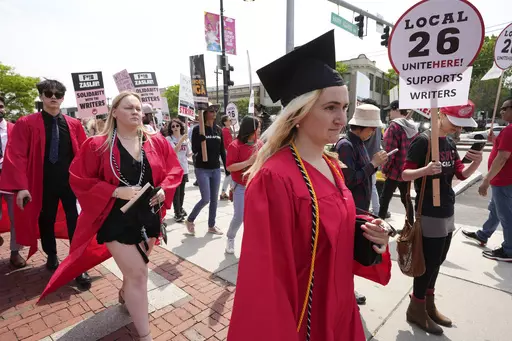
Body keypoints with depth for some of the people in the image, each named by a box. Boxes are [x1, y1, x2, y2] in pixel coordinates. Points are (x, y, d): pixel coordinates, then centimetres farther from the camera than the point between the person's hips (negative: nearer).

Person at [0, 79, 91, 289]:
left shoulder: (74, 125, 4)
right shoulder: (26, 124, -3)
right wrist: (21, 186, -15)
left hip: (72, 181, 1)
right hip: (44, 183, -1)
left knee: (75, 223, 2)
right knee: (46, 221, 17)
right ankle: (51, 256, 40)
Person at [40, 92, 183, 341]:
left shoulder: (157, 142, 0)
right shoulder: (97, 145, -8)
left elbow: (174, 170, 5)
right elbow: (79, 179, -7)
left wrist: (163, 190, -13)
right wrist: (116, 191, -19)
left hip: (149, 216, 5)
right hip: (117, 219, -4)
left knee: (135, 267, 24)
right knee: (137, 274, -4)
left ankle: (125, 294, 58)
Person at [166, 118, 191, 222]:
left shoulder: (185, 138, 7)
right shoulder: (169, 139, -7)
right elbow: (174, 151, -23)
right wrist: (181, 140, -31)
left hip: (184, 169, 5)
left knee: (182, 191, 16)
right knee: (176, 192, -2)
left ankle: (180, 209, 33)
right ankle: (177, 213, 6)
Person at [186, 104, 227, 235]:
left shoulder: (218, 130, 7)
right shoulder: (198, 129, -8)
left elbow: (222, 150, 10)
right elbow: (194, 150, -12)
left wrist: (227, 168, 9)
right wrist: (201, 136, -27)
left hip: (216, 169, 5)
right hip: (202, 169, -5)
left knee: (214, 199, 10)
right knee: (206, 199, -6)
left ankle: (211, 226, 25)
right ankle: (190, 220, 18)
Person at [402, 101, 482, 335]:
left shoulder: (450, 143, 10)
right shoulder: (423, 140, -15)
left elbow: (462, 174, 11)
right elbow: (405, 174, -17)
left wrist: (476, 162, -8)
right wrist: (426, 170, -36)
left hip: (448, 212, 8)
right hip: (430, 214, -8)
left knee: (437, 262, 16)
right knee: (429, 263, 0)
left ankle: (429, 304, 32)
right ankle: (416, 309, 18)